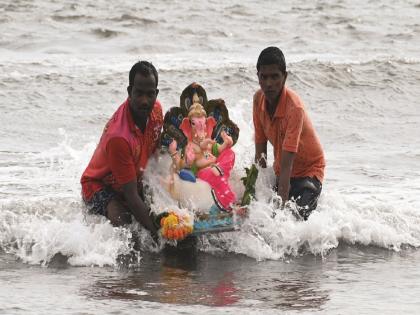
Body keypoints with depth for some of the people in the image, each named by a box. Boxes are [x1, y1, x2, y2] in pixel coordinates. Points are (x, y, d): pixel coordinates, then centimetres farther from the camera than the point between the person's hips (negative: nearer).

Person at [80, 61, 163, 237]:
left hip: (134, 181, 8)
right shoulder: (118, 137, -37)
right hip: (100, 185, -8)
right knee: (122, 221, -35)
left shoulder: (156, 110, -12)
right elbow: (131, 196, -35)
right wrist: (157, 234, -40)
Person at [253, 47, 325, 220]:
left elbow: (287, 162, -35)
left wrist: (282, 204, -39)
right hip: (279, 172, 6)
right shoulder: (259, 99, -10)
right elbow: (260, 144, -3)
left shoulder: (294, 107, -31)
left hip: (308, 170, -6)